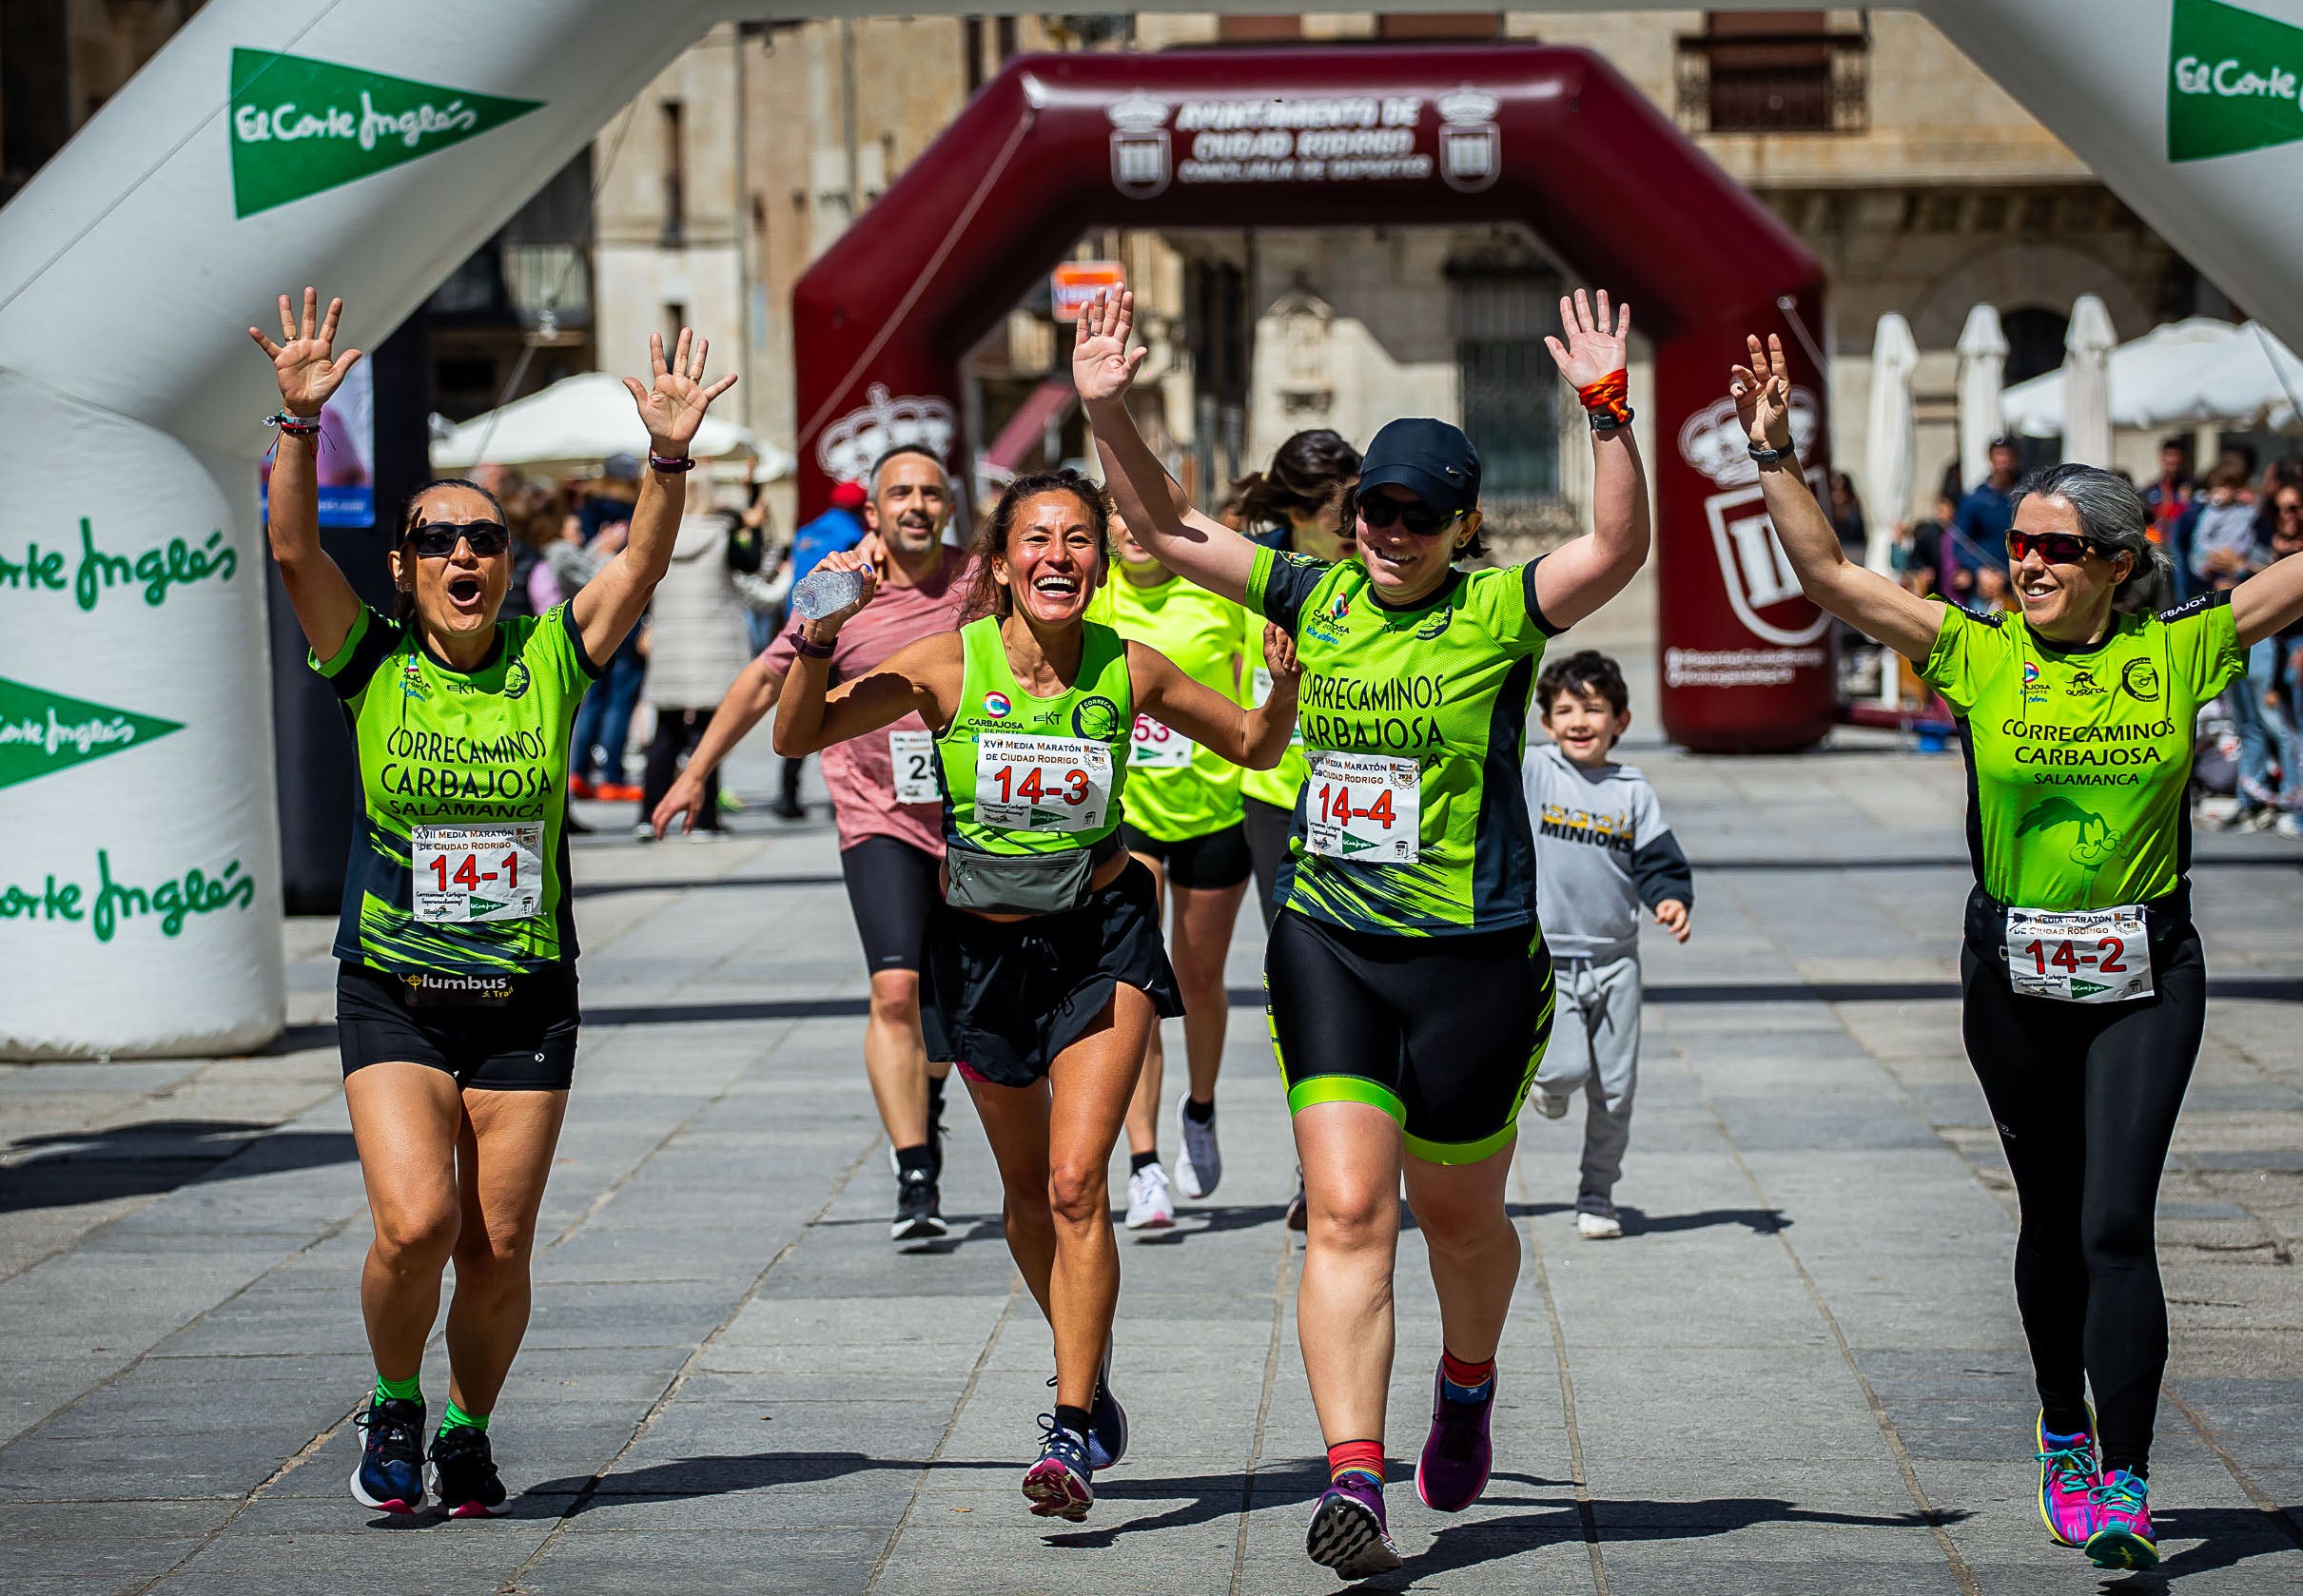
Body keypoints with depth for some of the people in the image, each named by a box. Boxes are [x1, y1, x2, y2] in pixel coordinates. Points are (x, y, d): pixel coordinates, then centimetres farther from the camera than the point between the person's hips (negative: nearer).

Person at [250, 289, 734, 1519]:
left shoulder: (552, 661, 0)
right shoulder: (372, 666, -2)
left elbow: (642, 562, -11)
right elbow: (292, 549, -14)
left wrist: (670, 454, -27)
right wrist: (301, 420, -26)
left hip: (528, 999, 1)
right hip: (393, 994, -1)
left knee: (499, 1245, 3)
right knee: (415, 1221, -16)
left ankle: (468, 1430, 27)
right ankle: (394, 1406, 12)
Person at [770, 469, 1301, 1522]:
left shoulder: (1129, 671, -9)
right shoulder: (951, 665, -12)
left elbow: (1254, 746, 6)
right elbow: (799, 736, -12)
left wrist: (1285, 682, -14)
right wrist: (819, 641, -28)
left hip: (1101, 939, -1)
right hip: (983, 947, 2)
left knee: (1076, 1182, -16)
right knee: (1028, 1192, 14)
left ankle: (1071, 1433, -11)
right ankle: (1090, 1379, 39)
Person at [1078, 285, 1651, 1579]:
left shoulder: (1499, 612, -6)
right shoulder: (1319, 596, 6)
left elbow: (1618, 551, -23)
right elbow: (1168, 528, 11)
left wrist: (1608, 413, -35)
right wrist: (1108, 411, -3)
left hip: (1474, 956, -2)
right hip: (1326, 946, 2)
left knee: (1458, 1215, 14)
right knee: (1346, 1213, -8)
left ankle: (1468, 1387, 44)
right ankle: (1354, 1483, -13)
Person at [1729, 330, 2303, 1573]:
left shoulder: (2177, 651, -3)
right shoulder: (1978, 655, -3)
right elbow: (1829, 577, -7)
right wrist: (1775, 456, -15)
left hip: (2146, 974, -1)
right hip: (2014, 978, 1)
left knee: (2116, 1223, -11)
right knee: (2053, 1221, 13)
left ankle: (2124, 1490, -9)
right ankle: (2065, 1437, 34)